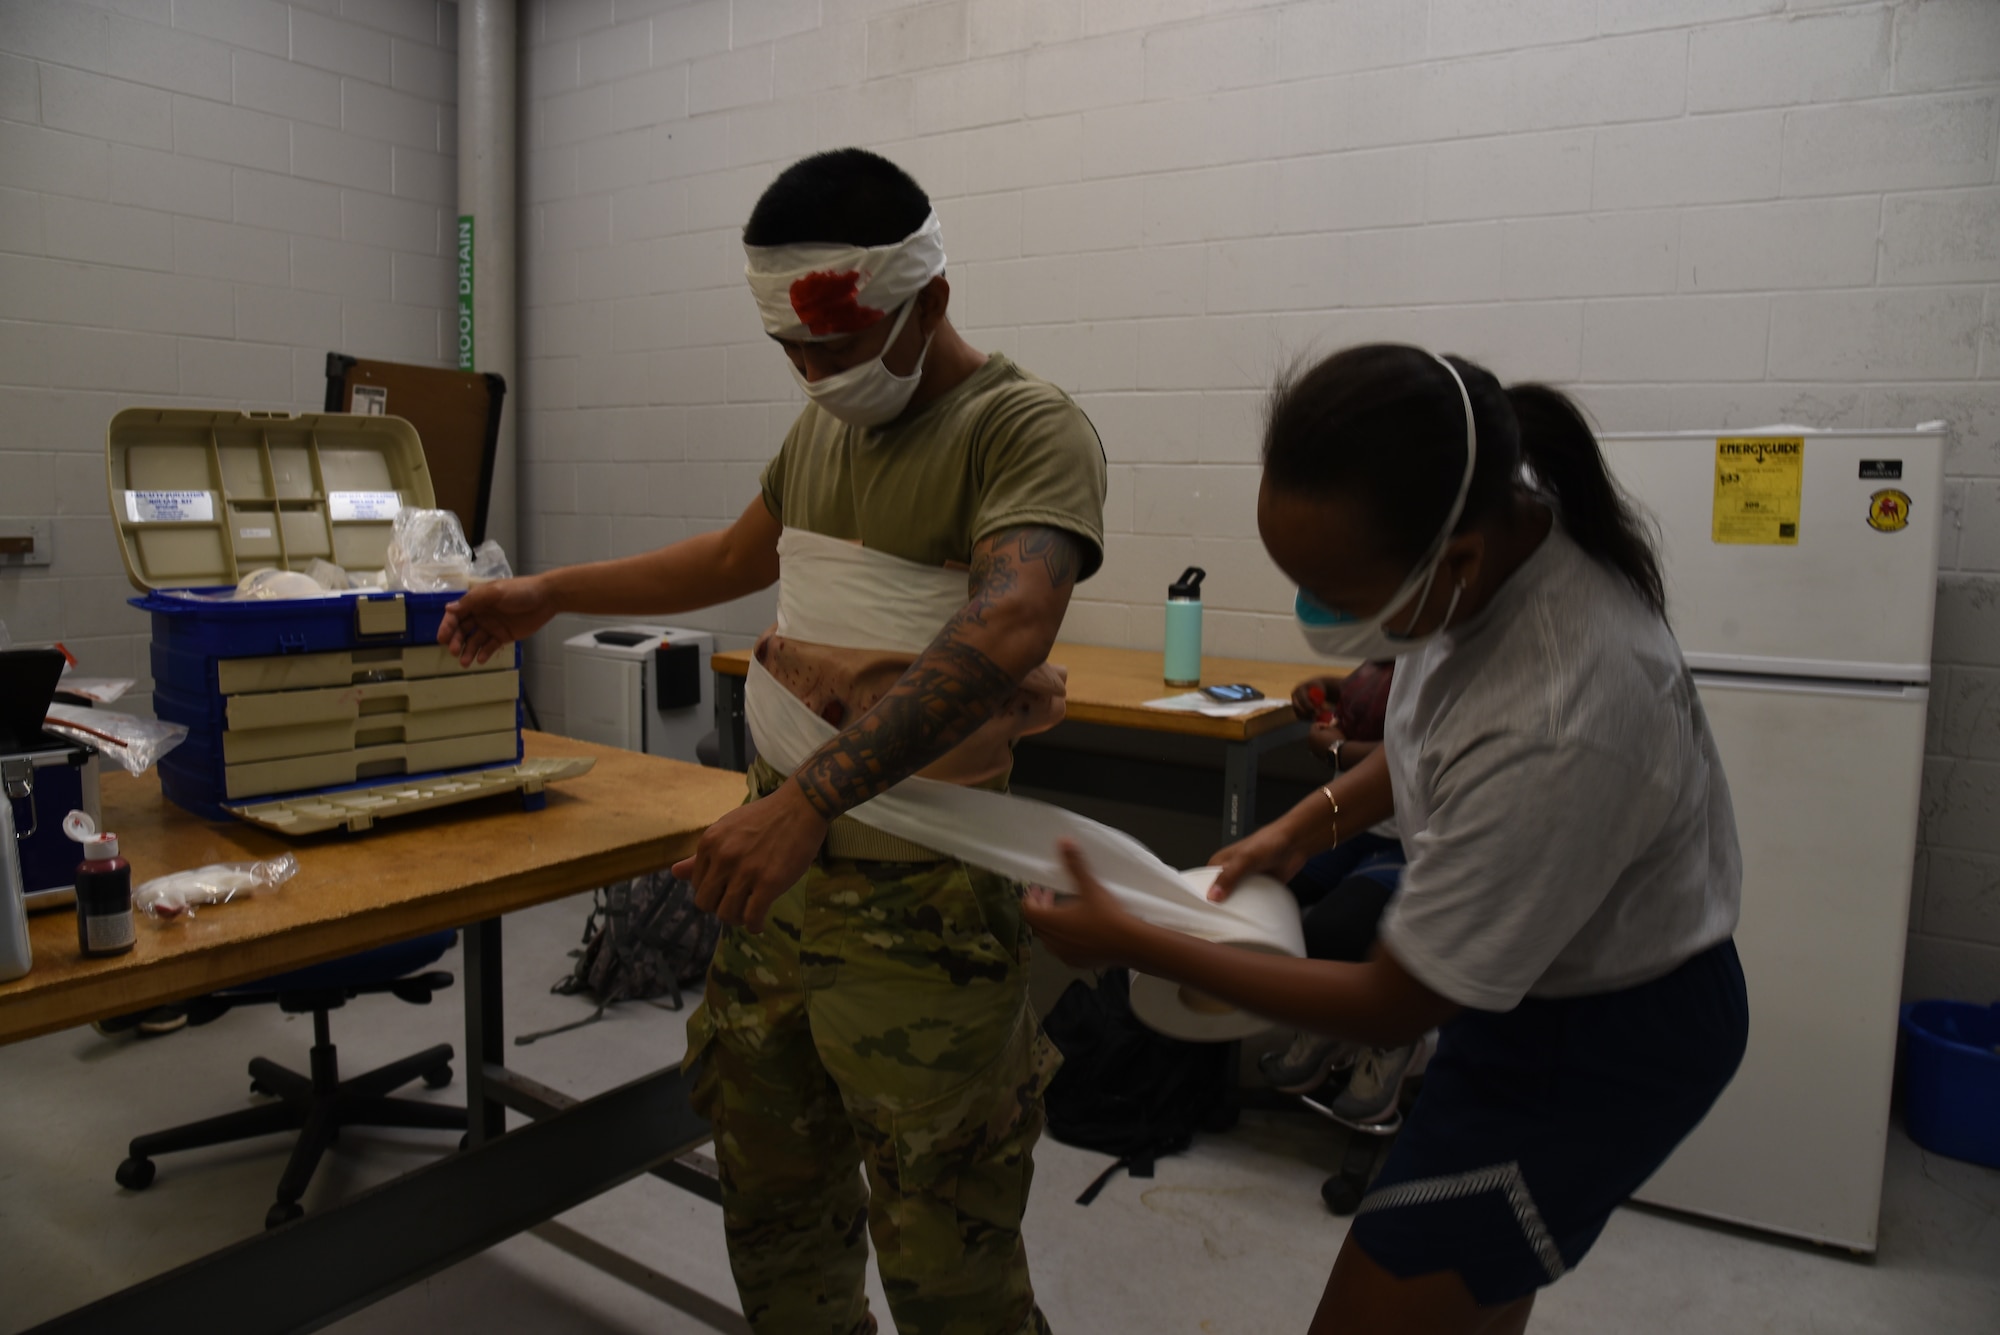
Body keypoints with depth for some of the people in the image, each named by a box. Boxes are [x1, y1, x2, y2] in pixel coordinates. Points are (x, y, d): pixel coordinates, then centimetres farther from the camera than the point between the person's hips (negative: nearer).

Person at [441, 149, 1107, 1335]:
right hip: (779, 856, 8)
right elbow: (734, 560, 27)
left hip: (917, 896, -7)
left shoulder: (1028, 428, -13)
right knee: (773, 1201, 21)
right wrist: (548, 593, 23)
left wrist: (809, 798, -39)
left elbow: (1006, 629, -31)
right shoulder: (825, 426, 12)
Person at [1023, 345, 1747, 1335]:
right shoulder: (1502, 525, -15)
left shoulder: (1556, 736, -39)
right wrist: (1309, 822, 0)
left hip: (1603, 1038, -8)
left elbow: (1393, 1007, -24)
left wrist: (1130, 945, -19)